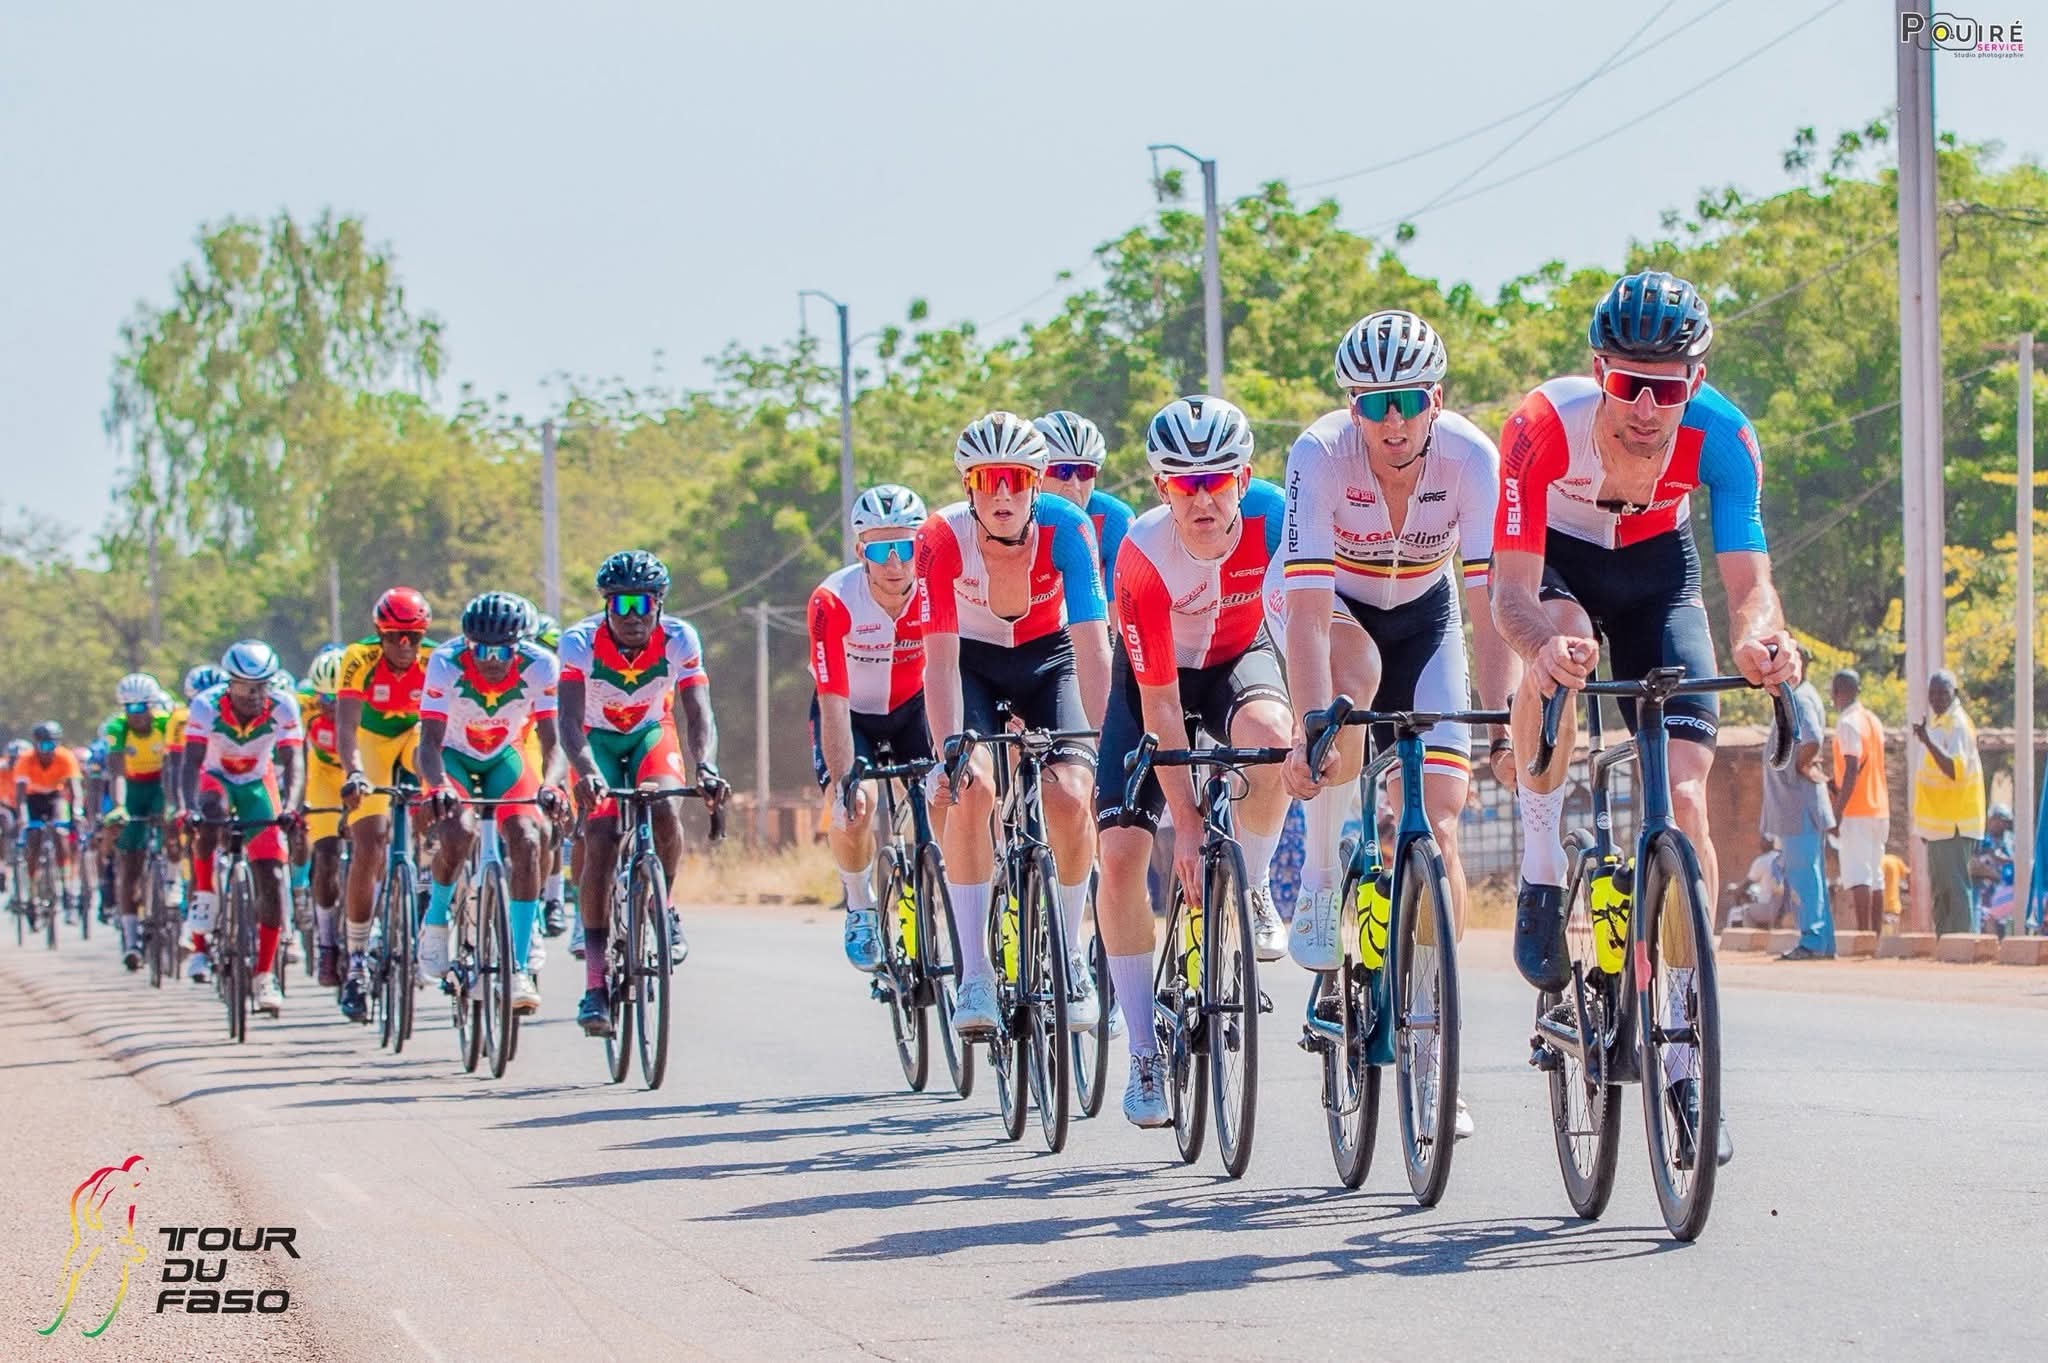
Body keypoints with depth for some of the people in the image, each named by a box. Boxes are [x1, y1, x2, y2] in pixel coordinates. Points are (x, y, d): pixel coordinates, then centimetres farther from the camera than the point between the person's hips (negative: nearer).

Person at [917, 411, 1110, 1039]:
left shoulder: (1066, 528, -27)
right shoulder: (942, 537, -27)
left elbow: (1092, 646, -30)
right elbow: (940, 656, -29)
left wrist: (1096, 743, -40)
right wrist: (947, 749, -41)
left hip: (1047, 654, 1)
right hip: (972, 661, -1)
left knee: (1071, 797, -19)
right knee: (971, 787, -25)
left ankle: (1070, 956, 4)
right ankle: (975, 974, -19)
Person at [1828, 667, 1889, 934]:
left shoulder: (1848, 723, -11)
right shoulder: (1873, 720, 15)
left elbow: (1852, 770, -19)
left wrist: (1838, 812, -18)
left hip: (1857, 812, -9)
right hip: (1879, 809, 9)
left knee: (1857, 875, -11)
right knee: (1875, 876, 10)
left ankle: (1864, 935, -18)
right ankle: (1876, 934, 10)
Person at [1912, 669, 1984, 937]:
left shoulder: (1958, 725, -13)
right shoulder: (1936, 723, 15)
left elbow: (1955, 770, -26)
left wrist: (1927, 742, -35)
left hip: (1954, 824, -10)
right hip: (1938, 824, 10)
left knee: (1955, 887, -11)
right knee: (1939, 889, 13)